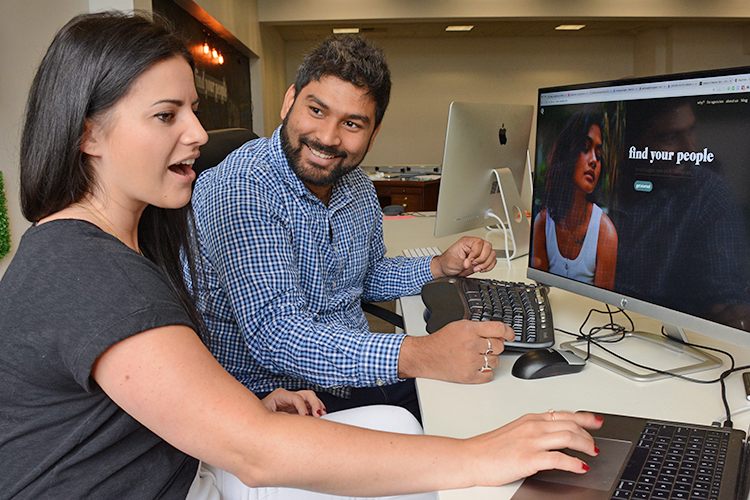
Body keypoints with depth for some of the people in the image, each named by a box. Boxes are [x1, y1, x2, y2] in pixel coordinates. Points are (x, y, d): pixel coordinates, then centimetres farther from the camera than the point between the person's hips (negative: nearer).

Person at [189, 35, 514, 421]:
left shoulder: (358, 186, 4)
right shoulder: (237, 188, -21)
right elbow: (274, 334, -30)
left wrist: (441, 267, 4)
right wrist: (416, 356, -39)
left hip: (358, 373, 7)